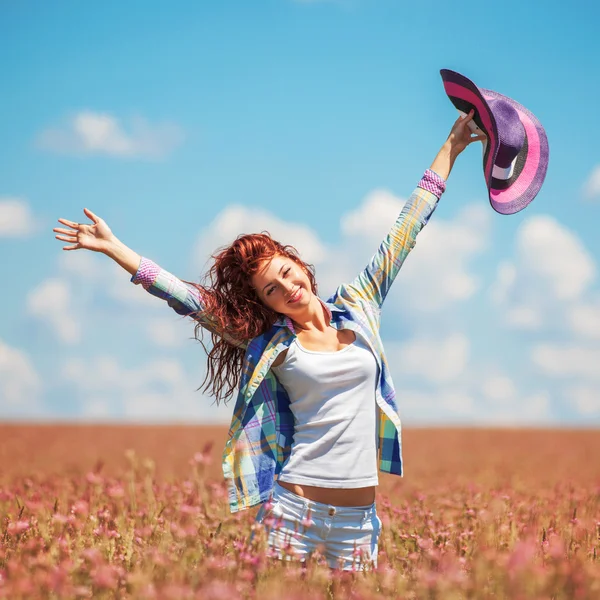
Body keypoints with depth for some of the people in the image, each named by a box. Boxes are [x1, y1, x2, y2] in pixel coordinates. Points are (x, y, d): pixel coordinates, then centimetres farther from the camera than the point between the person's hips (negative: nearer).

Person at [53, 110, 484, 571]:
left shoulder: (358, 309, 9)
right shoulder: (270, 343, 3)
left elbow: (405, 231, 12)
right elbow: (187, 299, 1)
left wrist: (452, 147, 16)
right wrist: (112, 247, -2)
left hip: (357, 516, 2)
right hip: (293, 506, -2)